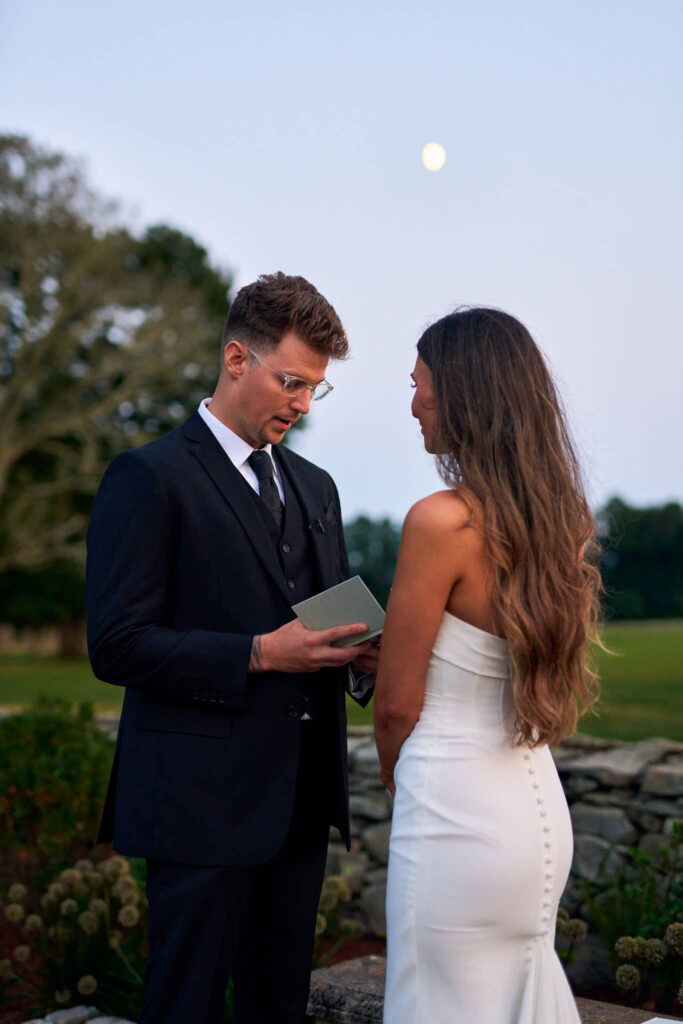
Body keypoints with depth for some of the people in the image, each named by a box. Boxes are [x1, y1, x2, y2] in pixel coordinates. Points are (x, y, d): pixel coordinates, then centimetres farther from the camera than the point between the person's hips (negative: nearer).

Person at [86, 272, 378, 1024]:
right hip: (203, 800, -7)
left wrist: (359, 654, -1)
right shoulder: (150, 477, -8)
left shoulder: (315, 486, 15)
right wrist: (260, 655, -19)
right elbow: (117, 645, -14)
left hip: (300, 796, 7)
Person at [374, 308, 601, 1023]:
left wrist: (396, 777, 8)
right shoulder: (557, 516, 3)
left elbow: (398, 703, -13)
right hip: (537, 801, 8)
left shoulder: (442, 520, -20)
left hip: (458, 811, -8)